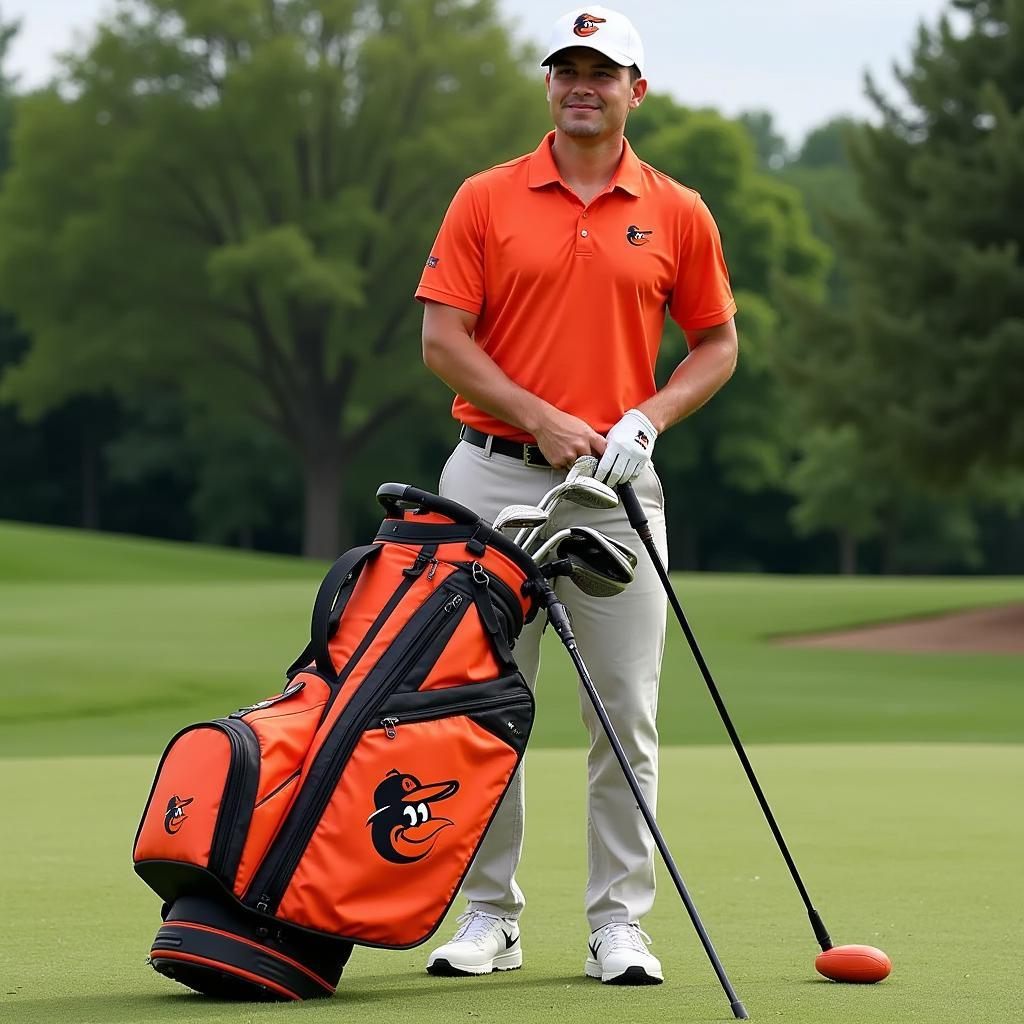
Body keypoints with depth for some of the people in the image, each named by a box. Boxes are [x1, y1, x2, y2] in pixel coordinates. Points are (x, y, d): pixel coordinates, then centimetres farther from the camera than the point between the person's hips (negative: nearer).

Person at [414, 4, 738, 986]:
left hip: (617, 488, 0)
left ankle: (619, 923, 7)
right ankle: (489, 915, 13)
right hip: (495, 474, 0)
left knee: (626, 712, 0)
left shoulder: (678, 214, 6)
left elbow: (717, 343, 12)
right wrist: (541, 419, -11)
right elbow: (442, 338, -1)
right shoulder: (485, 201, 3)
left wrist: (648, 418, -6)